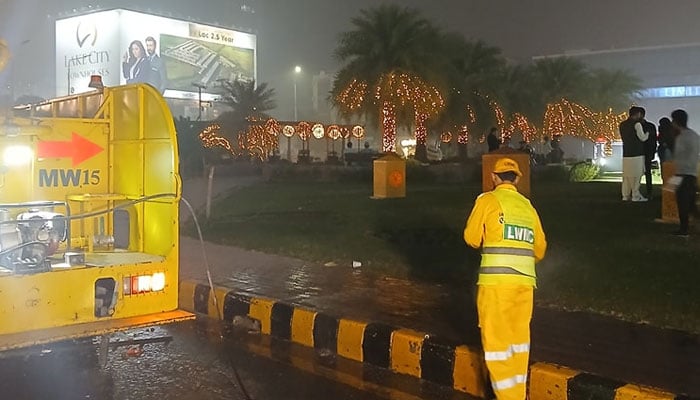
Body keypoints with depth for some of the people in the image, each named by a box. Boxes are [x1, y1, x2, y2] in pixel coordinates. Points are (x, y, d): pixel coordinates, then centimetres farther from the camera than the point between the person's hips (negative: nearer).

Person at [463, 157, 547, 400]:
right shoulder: (528, 206, 12)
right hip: (525, 281, 5)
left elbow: (471, 238, 1)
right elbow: (540, 248, 14)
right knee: (518, 337, 15)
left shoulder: (488, 200, -1)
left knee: (496, 339, 4)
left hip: (496, 281, -5)